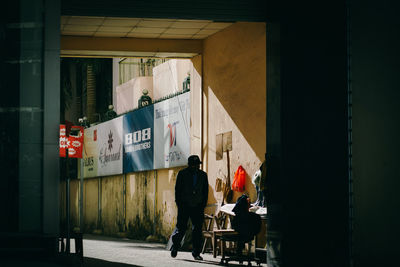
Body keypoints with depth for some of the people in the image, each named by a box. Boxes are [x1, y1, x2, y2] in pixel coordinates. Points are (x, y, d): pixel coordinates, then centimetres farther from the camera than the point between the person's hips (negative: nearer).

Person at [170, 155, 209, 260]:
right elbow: (177, 189, 1)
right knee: (181, 227, -4)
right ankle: (174, 248, 14)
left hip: (198, 207, 3)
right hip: (184, 206, -3)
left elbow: (205, 191, 13)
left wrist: (203, 205, 4)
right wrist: (179, 203, -6)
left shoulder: (203, 175, 9)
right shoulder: (182, 174, 1)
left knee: (197, 229, 1)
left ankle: (196, 253, 7)